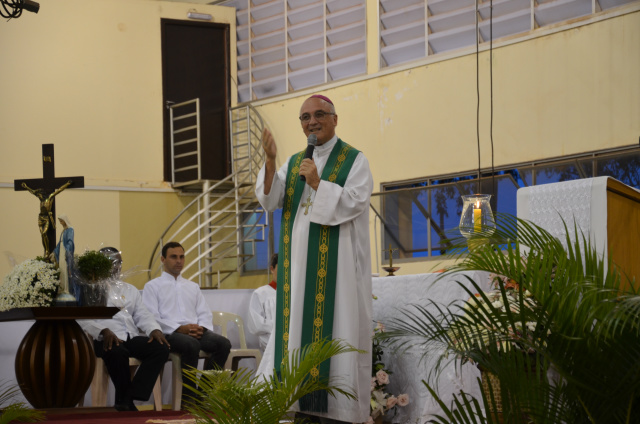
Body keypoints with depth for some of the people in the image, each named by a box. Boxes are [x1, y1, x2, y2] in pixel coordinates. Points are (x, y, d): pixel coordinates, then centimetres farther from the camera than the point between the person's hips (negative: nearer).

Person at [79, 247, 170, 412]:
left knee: (161, 348, -23)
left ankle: (129, 398, -28)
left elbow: (142, 315, 20)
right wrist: (104, 331, -22)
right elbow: (84, 318, -4)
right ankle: (123, 400, -22)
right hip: (106, 339, -6)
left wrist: (154, 329, -3)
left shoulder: (130, 290, 29)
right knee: (118, 352, -41)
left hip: (131, 337, 6)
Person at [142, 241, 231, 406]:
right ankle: (188, 397, -30)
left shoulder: (193, 286, 30)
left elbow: (205, 314, 19)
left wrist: (201, 327, -6)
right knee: (191, 345, -38)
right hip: (169, 334, -5)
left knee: (223, 343, -25)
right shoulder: (152, 286, 13)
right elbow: (152, 318, -2)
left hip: (196, 331, 5)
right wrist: (179, 328, -15)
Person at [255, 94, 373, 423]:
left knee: (331, 328, -8)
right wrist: (270, 162, -11)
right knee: (294, 329, 2)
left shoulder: (354, 161, 1)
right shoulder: (293, 163, 16)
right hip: (298, 264, 5)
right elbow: (269, 201, 3)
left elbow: (353, 204, -10)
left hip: (335, 263, -5)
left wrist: (318, 184, -16)